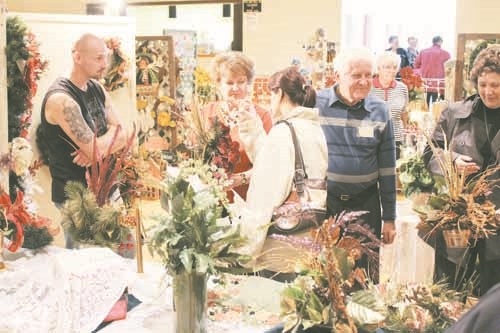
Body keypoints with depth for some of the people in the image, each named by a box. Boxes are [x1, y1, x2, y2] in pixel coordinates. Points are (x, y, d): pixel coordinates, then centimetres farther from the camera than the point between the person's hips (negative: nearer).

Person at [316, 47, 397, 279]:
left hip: (366, 204, 2)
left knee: (366, 276, 9)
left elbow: (387, 167, 6)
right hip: (322, 202, -1)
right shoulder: (315, 104, -5)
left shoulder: (379, 110, 2)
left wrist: (389, 217, 7)